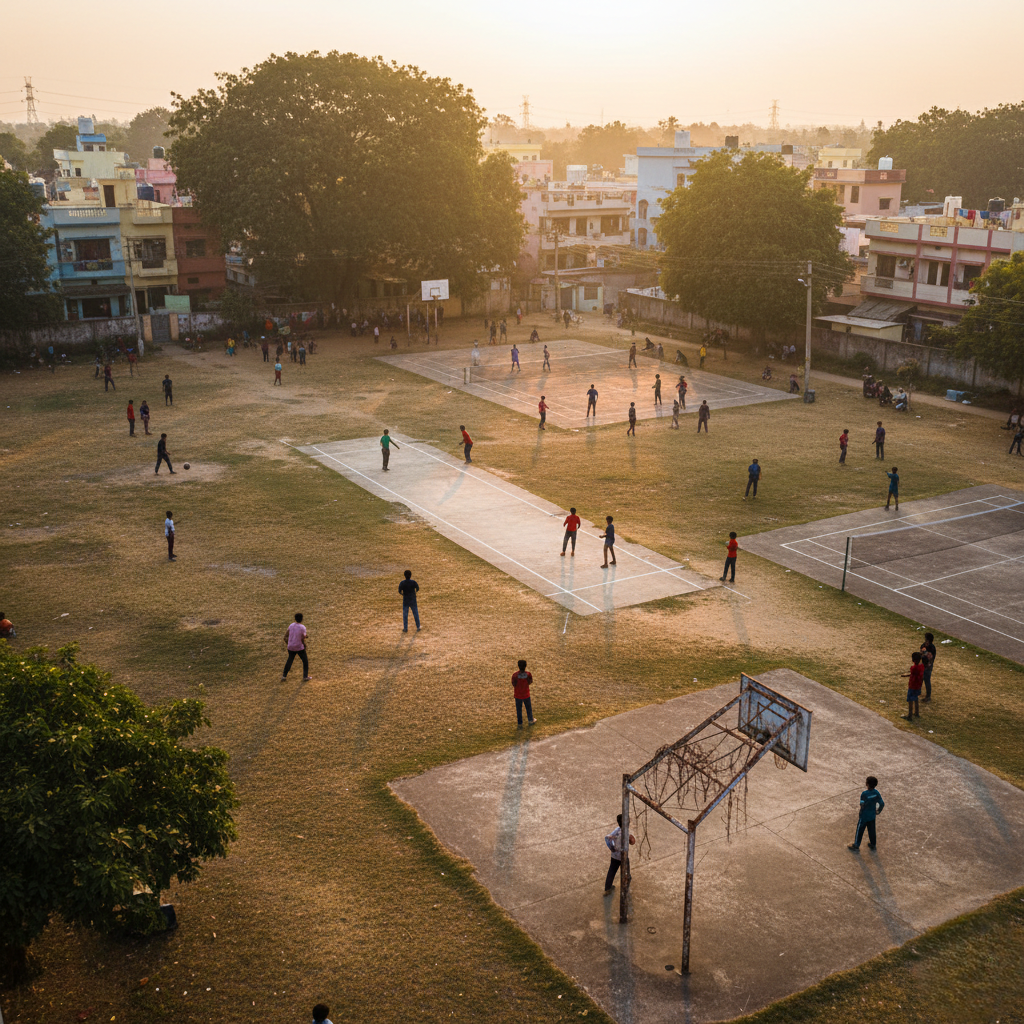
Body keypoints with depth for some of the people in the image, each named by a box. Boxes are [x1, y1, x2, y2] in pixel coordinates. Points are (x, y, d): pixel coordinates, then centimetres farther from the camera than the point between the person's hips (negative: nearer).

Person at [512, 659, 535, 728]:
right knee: (528, 707, 24)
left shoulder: (515, 675, -24)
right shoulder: (528, 674, -22)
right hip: (526, 695, 1)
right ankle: (530, 720, 44)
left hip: (517, 695, -1)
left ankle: (520, 724, 26)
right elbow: (530, 682, -5)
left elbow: (513, 684, -13)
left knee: (519, 709, 16)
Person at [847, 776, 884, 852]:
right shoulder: (876, 793, -12)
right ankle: (873, 844, 40)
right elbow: (882, 804, -8)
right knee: (871, 830, 23)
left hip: (864, 816, -5)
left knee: (860, 830, 13)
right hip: (872, 816, 5)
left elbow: (862, 806, -26)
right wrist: (878, 811, 9)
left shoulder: (864, 794, -29)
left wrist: (860, 814, -10)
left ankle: (856, 845, 29)